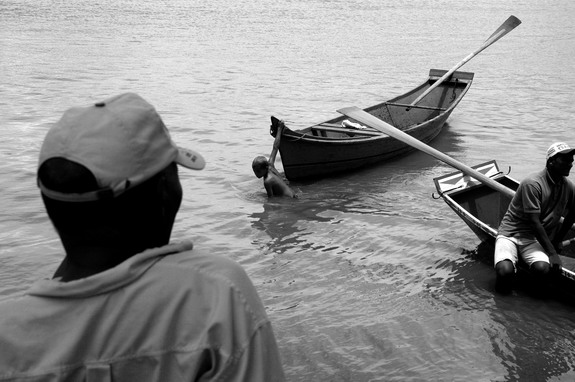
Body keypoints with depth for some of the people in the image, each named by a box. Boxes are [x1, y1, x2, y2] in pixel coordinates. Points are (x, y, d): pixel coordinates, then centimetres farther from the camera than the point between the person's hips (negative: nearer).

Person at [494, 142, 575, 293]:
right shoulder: (532, 184, -18)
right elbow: (535, 223, -19)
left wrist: (557, 240, 18)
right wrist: (552, 253, -18)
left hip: (534, 239, 4)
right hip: (510, 233, -4)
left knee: (543, 269, -28)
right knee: (505, 271, -31)